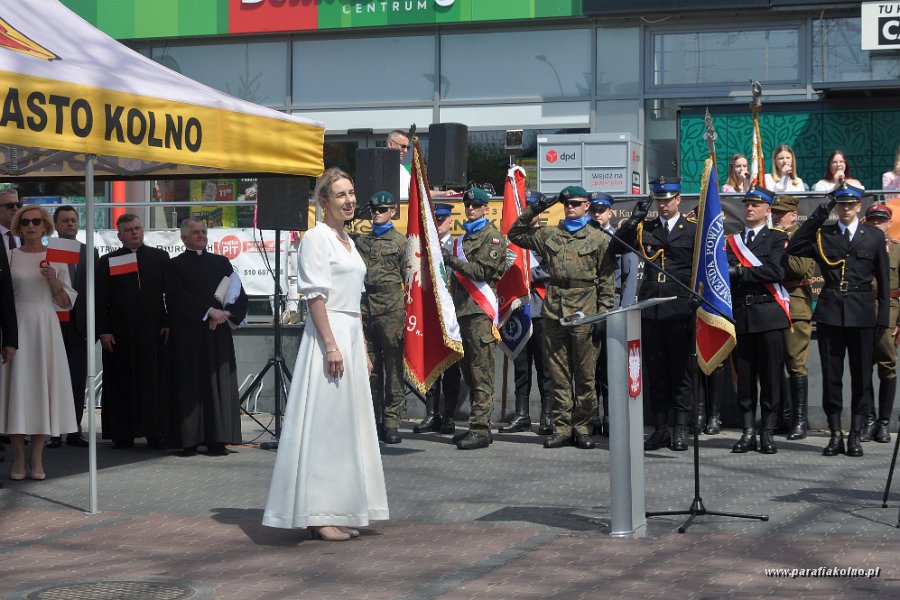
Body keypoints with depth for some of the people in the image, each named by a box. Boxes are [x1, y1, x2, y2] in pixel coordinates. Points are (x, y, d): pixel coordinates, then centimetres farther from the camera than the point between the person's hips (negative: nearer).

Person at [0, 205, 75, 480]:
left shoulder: (57, 258, 8)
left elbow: (66, 303, 8)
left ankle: (37, 459, 5)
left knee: (44, 385, -1)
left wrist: (54, 282, -10)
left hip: (46, 326, 1)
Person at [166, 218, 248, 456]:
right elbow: (178, 296, -8)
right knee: (189, 386, -3)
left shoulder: (221, 262, 15)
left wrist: (227, 313, -9)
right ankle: (189, 441, -1)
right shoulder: (175, 265, 5)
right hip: (187, 336, -3)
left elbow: (239, 293, 10)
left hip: (218, 334, 3)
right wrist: (209, 311, -15)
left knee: (219, 384, -1)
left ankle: (217, 440, 1)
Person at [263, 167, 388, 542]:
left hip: (351, 335, 9)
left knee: (348, 425, 10)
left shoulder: (347, 240, 18)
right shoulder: (317, 237, -9)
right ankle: (317, 515, -4)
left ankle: (340, 512, 15)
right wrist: (331, 346, -21)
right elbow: (315, 295, -15)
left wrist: (363, 350, 19)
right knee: (324, 425, -8)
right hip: (328, 335, -9)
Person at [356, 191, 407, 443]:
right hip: (364, 310, 4)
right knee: (369, 368, 5)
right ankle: (372, 420, 11)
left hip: (391, 311, -4)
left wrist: (409, 309, -5)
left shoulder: (401, 242, 6)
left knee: (393, 368, -5)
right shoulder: (361, 241, 18)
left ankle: (391, 422, -3)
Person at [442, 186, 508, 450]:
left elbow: (485, 271, -13)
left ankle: (481, 430, -13)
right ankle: (476, 427, 14)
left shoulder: (492, 236, -2)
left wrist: (455, 262, -11)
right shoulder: (463, 238, 24)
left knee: (481, 373, -11)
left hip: (481, 312, -9)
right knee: (469, 371, 10)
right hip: (462, 310, 9)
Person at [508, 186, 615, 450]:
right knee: (558, 374, 5)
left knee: (585, 374, 1)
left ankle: (582, 427, 8)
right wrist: (532, 211, 11)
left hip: (584, 315, -3)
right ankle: (562, 428, 10)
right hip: (554, 313, 3)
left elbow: (606, 280, 2)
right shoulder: (549, 235, 14)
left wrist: (603, 315, -5)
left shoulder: (599, 239, 5)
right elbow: (515, 234, 24)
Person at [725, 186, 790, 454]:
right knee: (744, 377, 3)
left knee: (770, 377, -1)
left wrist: (739, 272, -12)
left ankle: (768, 432, 4)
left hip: (768, 314, -3)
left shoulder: (777, 238, 6)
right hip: (739, 315, 3)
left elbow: (776, 271, -11)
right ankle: (748, 432, 8)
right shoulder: (731, 241, 16)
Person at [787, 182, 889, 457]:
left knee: (862, 376, 2)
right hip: (830, 312, 0)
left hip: (862, 313, 0)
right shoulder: (823, 235, 8)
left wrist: (883, 318, 2)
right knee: (831, 375, 2)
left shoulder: (875, 236, 8)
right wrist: (820, 213, -10)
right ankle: (836, 434, 11)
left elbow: (883, 280, 9)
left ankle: (855, 435, 10)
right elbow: (794, 248, -10)